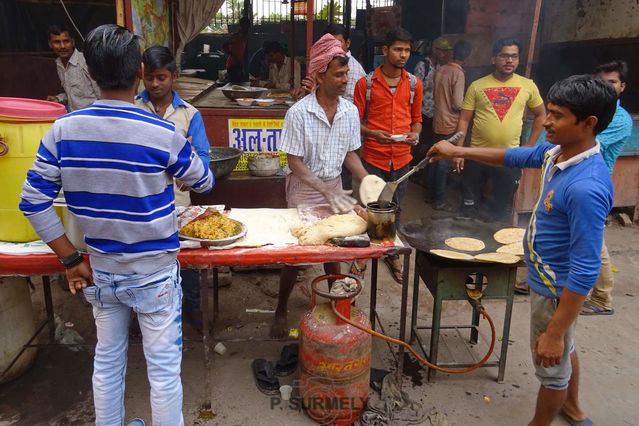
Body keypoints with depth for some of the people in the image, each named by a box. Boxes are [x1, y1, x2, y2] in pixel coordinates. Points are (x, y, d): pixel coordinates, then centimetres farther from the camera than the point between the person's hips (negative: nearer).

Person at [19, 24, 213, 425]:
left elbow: (33, 202, -5)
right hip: (154, 273, -4)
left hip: (101, 271, 4)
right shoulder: (163, 133, -18)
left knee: (107, 360, 22)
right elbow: (204, 183, -1)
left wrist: (71, 259, 2)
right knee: (164, 368, 11)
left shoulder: (63, 129, -8)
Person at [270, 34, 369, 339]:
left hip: (334, 189, 4)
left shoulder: (350, 111, -4)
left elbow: (350, 154, 5)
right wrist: (326, 191, -27)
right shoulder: (298, 113, -19)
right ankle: (280, 313, 24)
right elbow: (294, 162, -18)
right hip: (304, 192, -4)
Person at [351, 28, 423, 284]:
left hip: (401, 158, 3)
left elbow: (416, 118, 15)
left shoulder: (414, 84, 6)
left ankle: (392, 255, 32)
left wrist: (415, 134, -7)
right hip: (373, 157, -3)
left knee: (395, 209, 14)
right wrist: (372, 134, -20)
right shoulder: (366, 83, -4)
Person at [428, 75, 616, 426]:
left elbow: (585, 271, -31)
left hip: (557, 289, -9)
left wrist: (554, 332, -26)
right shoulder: (557, 150, -8)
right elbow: (514, 157, 12)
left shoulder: (586, 188, -35)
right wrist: (458, 152, 10)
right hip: (547, 277, 10)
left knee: (552, 364, 15)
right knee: (563, 351, 30)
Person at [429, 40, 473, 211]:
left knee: (436, 159, 15)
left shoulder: (440, 70, 5)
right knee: (444, 163, -1)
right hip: (450, 125, -7)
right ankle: (439, 200, 7)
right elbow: (458, 104, -19)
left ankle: (432, 194, 25)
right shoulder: (458, 73, -16)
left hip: (438, 122, 7)